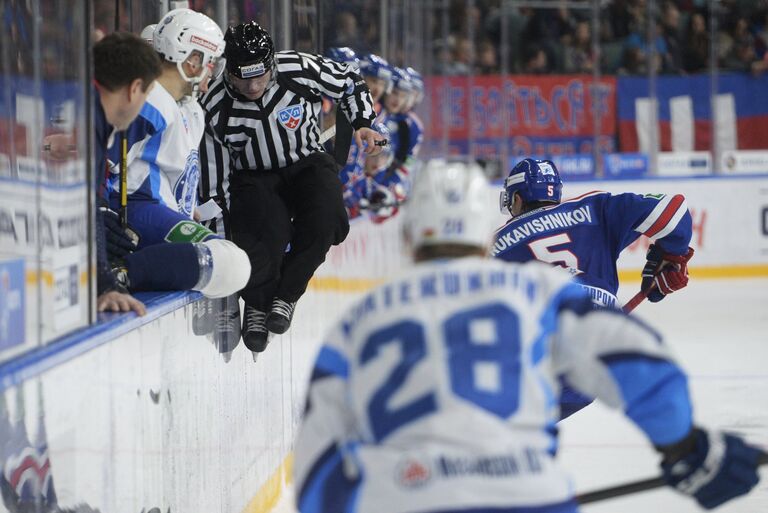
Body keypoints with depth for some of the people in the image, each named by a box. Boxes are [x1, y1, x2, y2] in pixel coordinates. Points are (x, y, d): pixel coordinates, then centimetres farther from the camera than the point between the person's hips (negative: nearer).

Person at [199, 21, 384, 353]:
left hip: (306, 164, 1)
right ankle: (256, 306, -1)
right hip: (253, 178, -1)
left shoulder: (301, 70, -19)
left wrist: (362, 123, -8)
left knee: (324, 222, -28)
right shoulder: (215, 107, -18)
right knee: (266, 237, -29)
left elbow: (348, 83, 1)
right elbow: (212, 166, -6)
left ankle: (285, 296, -10)